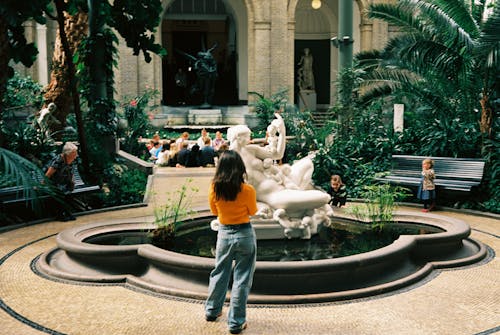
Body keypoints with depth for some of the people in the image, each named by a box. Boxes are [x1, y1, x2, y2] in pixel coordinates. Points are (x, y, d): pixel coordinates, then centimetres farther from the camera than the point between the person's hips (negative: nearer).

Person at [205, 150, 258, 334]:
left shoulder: (214, 188, -8)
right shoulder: (247, 190, -17)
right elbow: (253, 211, 0)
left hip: (224, 233, 3)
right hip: (244, 234, -3)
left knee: (219, 273, 22)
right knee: (242, 279, 7)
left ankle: (212, 310, 36)